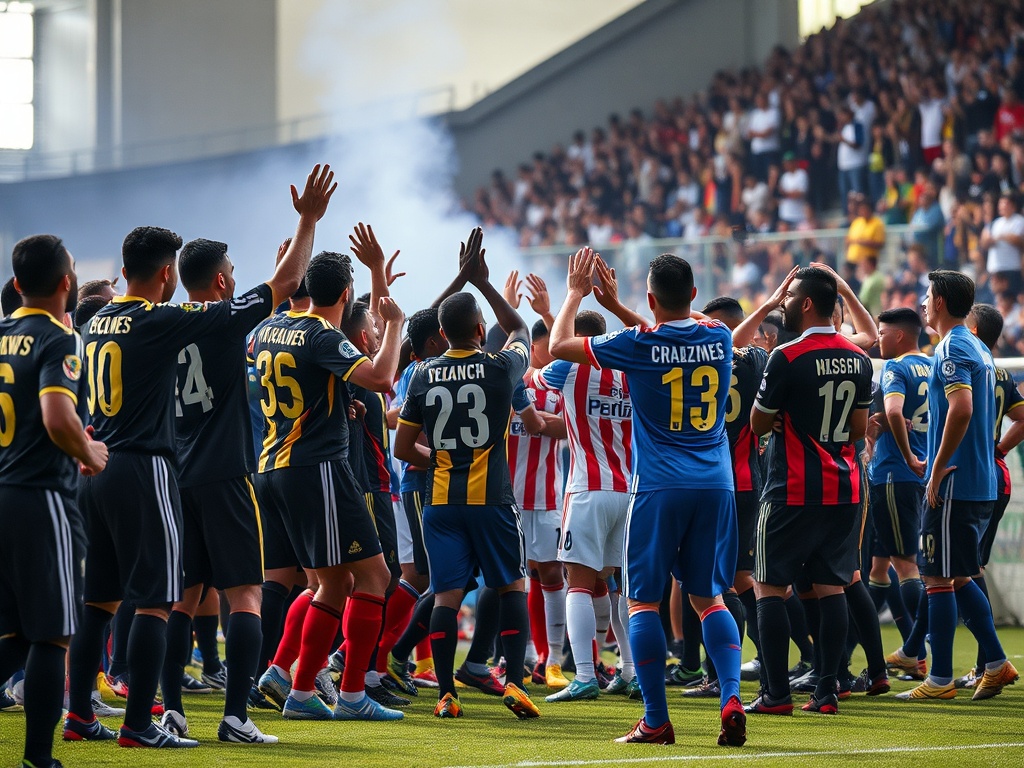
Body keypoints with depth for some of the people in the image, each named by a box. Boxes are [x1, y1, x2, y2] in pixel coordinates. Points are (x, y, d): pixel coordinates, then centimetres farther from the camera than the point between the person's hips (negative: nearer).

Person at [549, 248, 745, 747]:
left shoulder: (639, 345, -8)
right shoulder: (719, 339, 4)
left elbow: (559, 345, 4)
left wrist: (576, 293, 19)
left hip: (658, 487, -4)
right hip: (716, 486, 4)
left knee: (644, 600, 4)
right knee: (709, 598, 12)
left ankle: (656, 720, -2)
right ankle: (732, 699, -7)